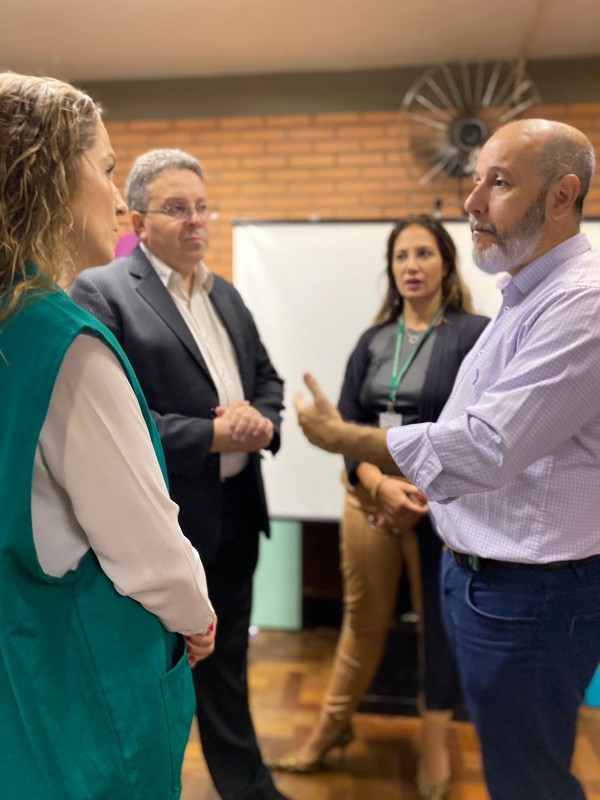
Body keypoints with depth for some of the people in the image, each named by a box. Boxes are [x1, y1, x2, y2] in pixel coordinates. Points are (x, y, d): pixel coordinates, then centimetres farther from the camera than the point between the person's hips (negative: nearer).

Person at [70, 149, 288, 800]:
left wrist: (260, 420, -7)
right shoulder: (100, 291, -11)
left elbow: (267, 377, 15)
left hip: (236, 510, 7)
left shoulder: (225, 294, 12)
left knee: (228, 660, 22)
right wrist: (211, 436, -20)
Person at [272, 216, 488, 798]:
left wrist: (428, 491, -16)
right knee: (363, 617, 15)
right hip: (369, 494, 3)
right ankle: (332, 723, 34)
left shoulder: (476, 334, -5)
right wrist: (382, 483, -15)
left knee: (441, 619, 12)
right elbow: (345, 421, 1)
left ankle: (435, 741, 33)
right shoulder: (373, 340, 7)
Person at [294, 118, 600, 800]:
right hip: (479, 570, 9)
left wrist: (343, 439, -18)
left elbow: (486, 445, -27)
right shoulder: (524, 297, 10)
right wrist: (424, 487, 13)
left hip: (532, 589, -9)